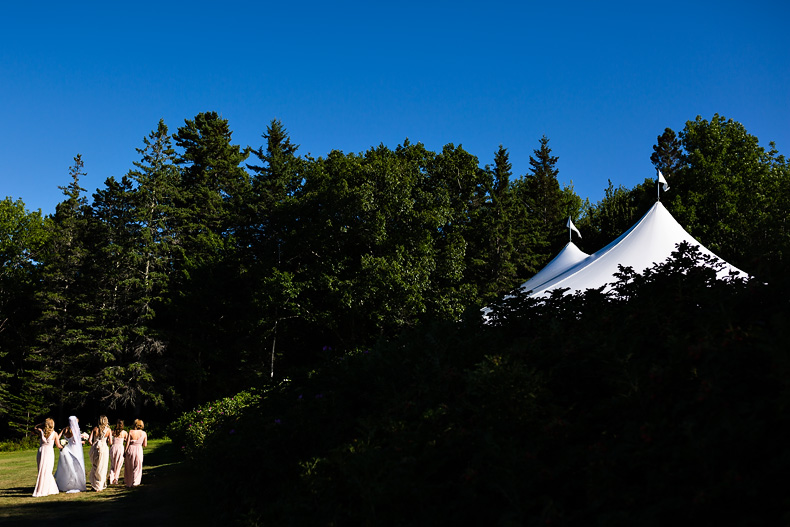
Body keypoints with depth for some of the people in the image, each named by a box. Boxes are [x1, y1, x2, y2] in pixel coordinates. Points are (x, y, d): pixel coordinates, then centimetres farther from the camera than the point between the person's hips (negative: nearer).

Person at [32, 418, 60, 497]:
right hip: (49, 452, -3)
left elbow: (35, 427, 28)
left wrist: (43, 423, 19)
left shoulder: (41, 431, 4)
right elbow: (58, 446, 5)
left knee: (43, 472, 11)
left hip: (41, 451, 3)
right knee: (47, 472, 2)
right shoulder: (54, 434, -2)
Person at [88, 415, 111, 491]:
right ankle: (99, 487, 8)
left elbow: (89, 440, -3)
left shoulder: (95, 428, 1)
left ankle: (93, 485, 17)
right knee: (101, 468, 6)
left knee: (94, 467, 15)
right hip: (104, 447, -1)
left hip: (94, 448, 2)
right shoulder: (108, 429, 0)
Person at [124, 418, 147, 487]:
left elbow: (127, 443, -8)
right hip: (139, 450, 0)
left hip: (130, 449, 0)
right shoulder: (144, 434, -2)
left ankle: (127, 482, 25)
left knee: (129, 467, 16)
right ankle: (134, 482, 5)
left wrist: (125, 452, 0)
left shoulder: (131, 431, -6)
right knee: (137, 468, 12)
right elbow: (145, 445, 4)